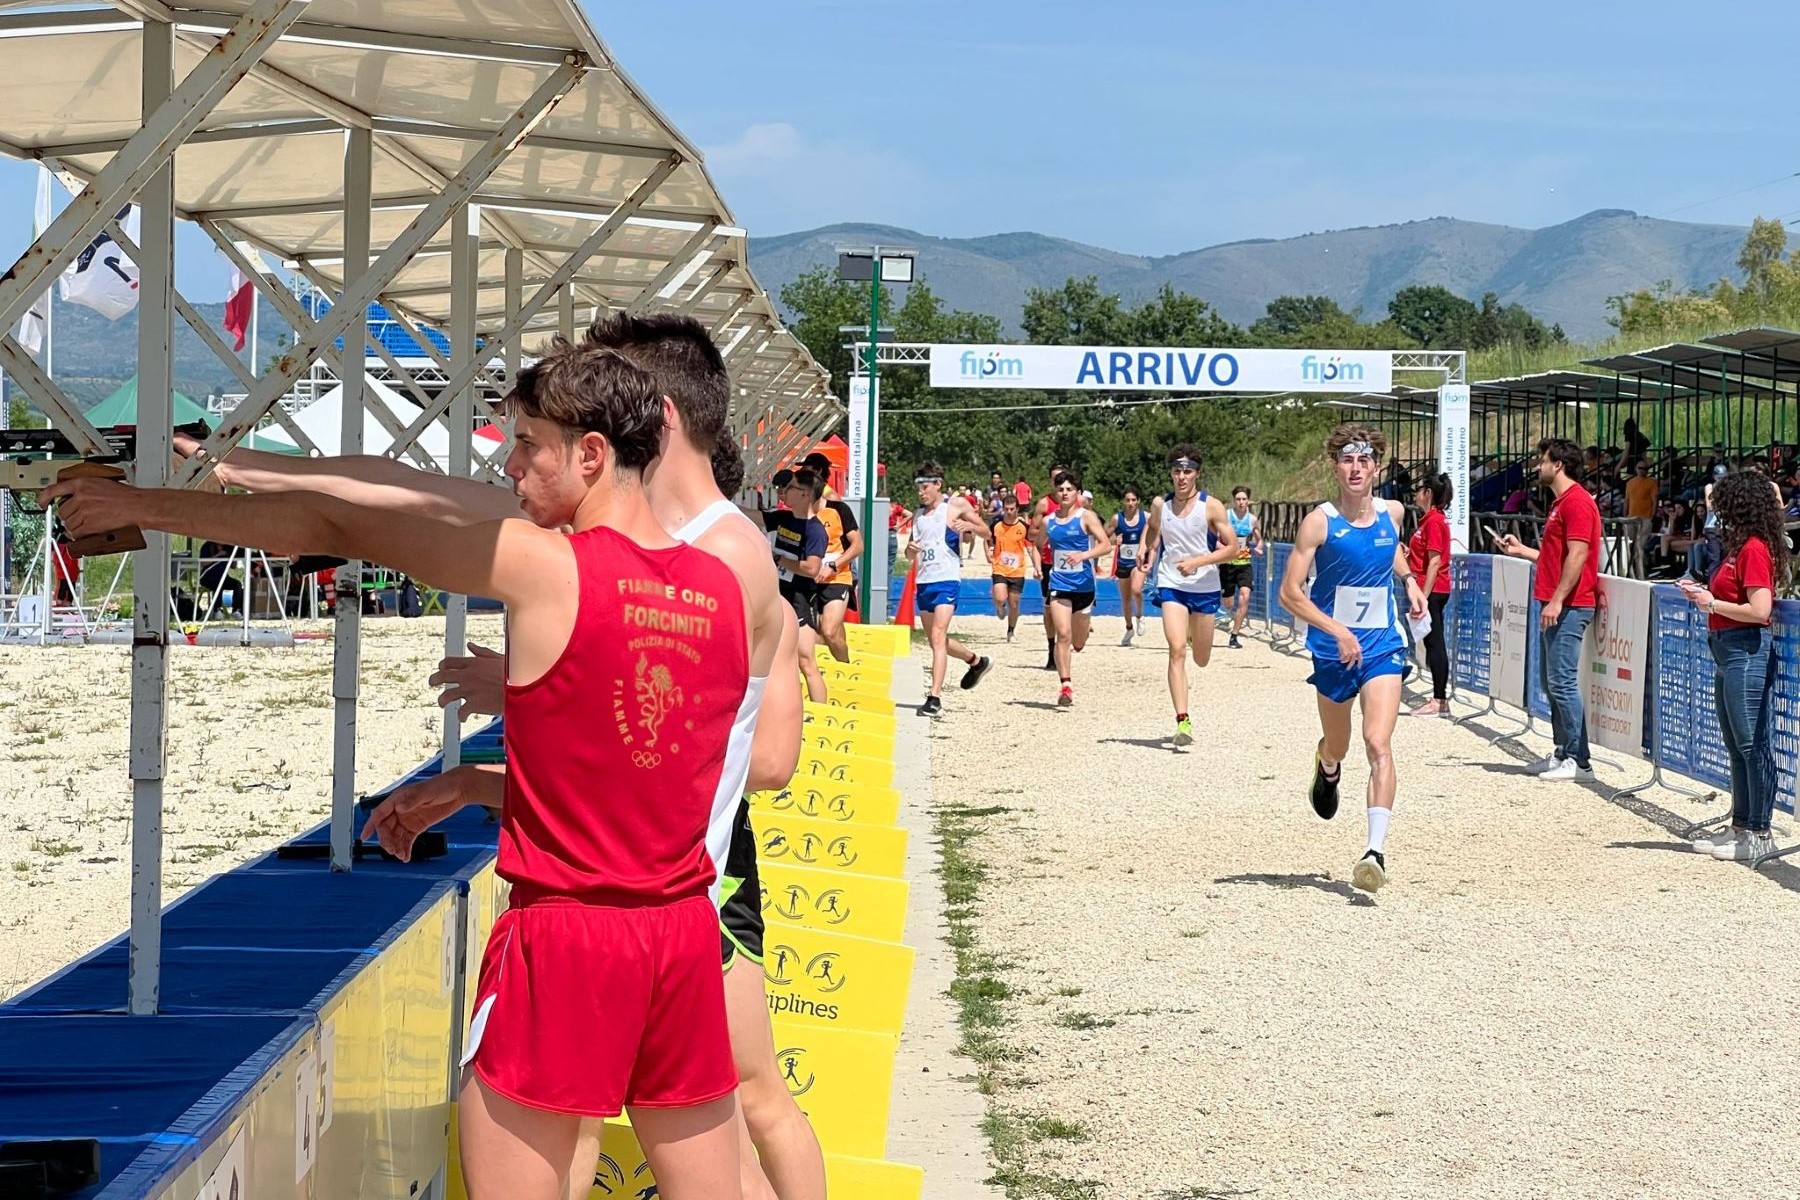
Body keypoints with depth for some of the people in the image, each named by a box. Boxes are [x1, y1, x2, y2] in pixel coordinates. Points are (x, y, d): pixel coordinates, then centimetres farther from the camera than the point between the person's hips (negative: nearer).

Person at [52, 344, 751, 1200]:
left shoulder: (542, 566, -10)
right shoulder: (722, 589, 4)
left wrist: (147, 507, 6)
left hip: (565, 936, -6)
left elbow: (329, 526, -2)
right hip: (685, 933, 6)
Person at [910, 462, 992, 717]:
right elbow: (911, 555, 21)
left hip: (947, 580, -7)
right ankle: (977, 661, 40)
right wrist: (910, 549, -3)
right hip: (923, 581, 7)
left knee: (938, 637, -17)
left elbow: (986, 533, 7)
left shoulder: (956, 504, 1)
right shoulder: (919, 514, 15)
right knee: (936, 640, 16)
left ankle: (935, 698, -21)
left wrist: (969, 526, -13)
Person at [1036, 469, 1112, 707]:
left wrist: (1084, 555, -30)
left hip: (1084, 585, -1)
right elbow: (1040, 546, 24)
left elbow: (1106, 545, -15)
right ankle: (1066, 686, -16)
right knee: (1063, 634, -16)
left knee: (1078, 642, 10)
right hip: (1058, 585, 1)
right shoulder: (1048, 521, 6)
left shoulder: (1086, 517, -5)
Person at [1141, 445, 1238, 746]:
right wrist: (1149, 555, 5)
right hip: (1171, 585, 0)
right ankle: (1183, 721, -21)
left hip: (1205, 587, 0)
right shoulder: (1160, 505, 1)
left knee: (1201, 659, 12)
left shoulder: (1211, 506, -8)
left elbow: (1232, 548, -9)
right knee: (1177, 649, -18)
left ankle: (1196, 634, 51)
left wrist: (1197, 562, -20)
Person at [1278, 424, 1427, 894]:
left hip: (1383, 647, 1)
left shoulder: (1393, 512, 0)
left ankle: (1376, 851, -24)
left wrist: (1409, 580, 9)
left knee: (1378, 743, -18)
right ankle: (1326, 766, 58)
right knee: (1337, 746, 18)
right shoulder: (1319, 522, -12)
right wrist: (1338, 631, -22)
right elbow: (1290, 592, -13)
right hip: (1334, 651, -1)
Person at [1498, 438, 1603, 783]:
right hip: (1555, 605, 11)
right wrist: (1522, 550, 27)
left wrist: (1557, 600, -24)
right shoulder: (1561, 502, 20)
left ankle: (1578, 760, -7)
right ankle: (1563, 752, 18)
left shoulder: (1577, 502, -13)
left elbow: (1577, 555, -20)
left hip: (1569, 607, -11)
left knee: (1562, 682, -10)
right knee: (1550, 681, 12)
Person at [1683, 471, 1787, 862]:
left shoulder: (1754, 549, -14)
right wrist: (1704, 593, 8)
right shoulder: (1741, 547, 15)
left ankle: (1759, 833, -2)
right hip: (1729, 653, 11)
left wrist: (1712, 603, -13)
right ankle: (1741, 826, 22)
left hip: (1748, 651, -11)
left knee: (1752, 745, -6)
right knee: (1737, 746, 15)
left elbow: (1759, 610, -21)